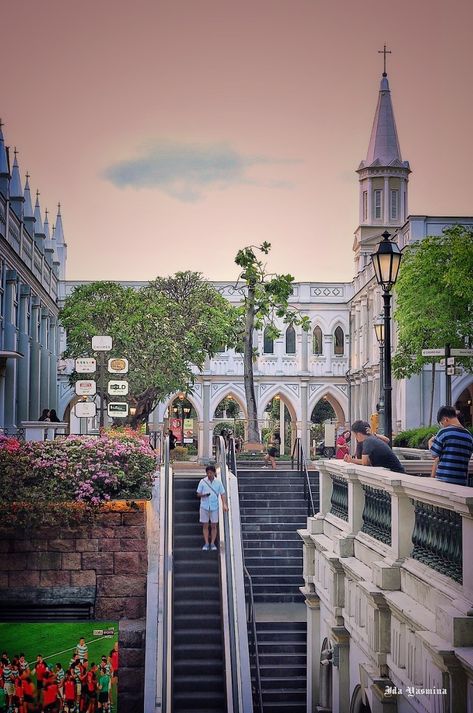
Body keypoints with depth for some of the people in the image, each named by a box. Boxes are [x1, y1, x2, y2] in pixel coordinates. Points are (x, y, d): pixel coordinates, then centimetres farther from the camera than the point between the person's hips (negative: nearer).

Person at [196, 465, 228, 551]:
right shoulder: (202, 481, 0)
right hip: (204, 506, 0)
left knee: (214, 526, 3)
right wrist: (204, 495, -18)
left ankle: (212, 543, 10)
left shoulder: (218, 482, 1)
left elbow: (222, 494, 0)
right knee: (205, 526, 3)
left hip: (214, 507, 0)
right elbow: (198, 494, 3)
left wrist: (225, 505, -13)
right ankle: (206, 543, 8)